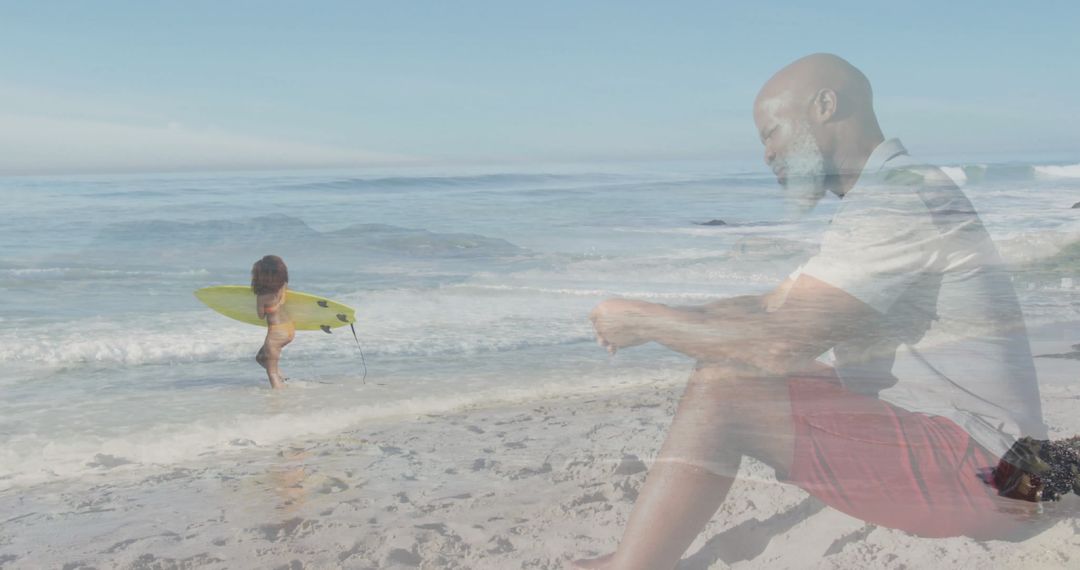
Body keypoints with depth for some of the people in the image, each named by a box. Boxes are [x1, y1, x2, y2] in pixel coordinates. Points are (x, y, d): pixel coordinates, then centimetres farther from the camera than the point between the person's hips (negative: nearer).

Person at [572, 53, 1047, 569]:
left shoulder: (897, 197, -18)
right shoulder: (886, 196, 15)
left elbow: (782, 344, -25)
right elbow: (772, 305, 14)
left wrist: (644, 321, -14)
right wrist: (661, 318, 3)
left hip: (973, 463, -10)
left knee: (720, 396, -22)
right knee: (725, 369, 6)